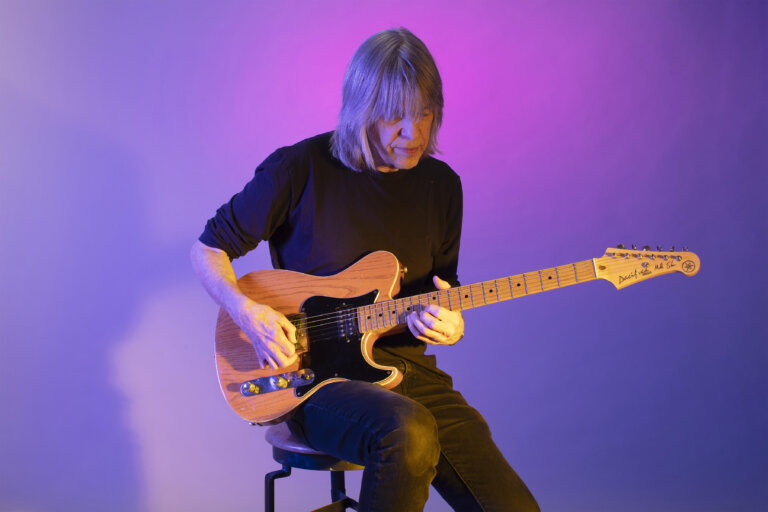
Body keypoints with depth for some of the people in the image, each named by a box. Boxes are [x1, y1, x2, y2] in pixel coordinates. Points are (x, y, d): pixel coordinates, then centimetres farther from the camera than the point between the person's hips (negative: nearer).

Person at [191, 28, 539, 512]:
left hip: (407, 368, 5)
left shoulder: (441, 185, 8)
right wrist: (248, 312, -15)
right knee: (408, 430, -38)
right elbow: (208, 250, 3)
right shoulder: (299, 169, -7)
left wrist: (450, 324, -6)